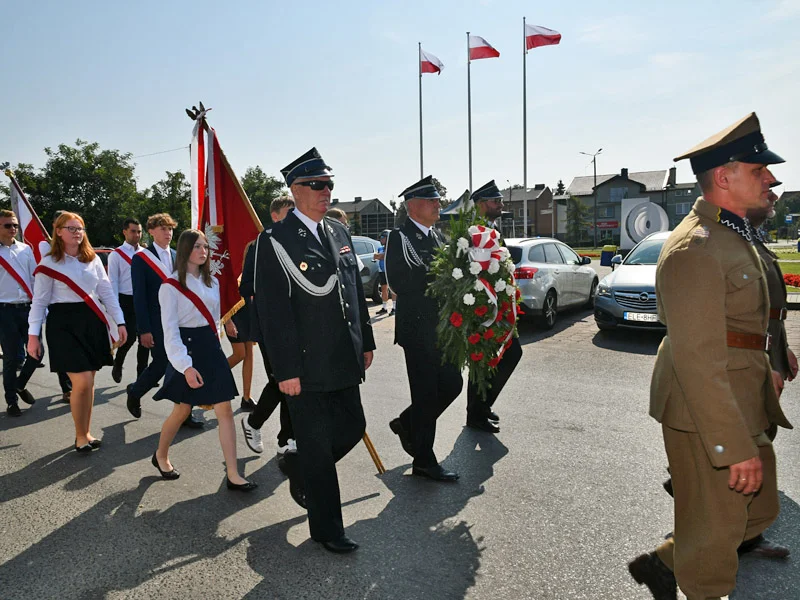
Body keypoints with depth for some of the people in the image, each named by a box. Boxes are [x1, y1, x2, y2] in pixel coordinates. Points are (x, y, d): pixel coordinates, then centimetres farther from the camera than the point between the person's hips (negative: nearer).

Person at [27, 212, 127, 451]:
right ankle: (80, 436, 9)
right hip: (64, 324, -4)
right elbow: (40, 301, -3)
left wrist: (120, 322, 5)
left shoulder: (93, 259, 8)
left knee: (89, 381, 9)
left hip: (92, 322, 4)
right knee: (82, 383, -10)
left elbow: (106, 292, 9)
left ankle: (86, 432, 23)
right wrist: (33, 335, -6)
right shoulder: (49, 264, -3)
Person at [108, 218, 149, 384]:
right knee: (129, 336, -8)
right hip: (126, 300, -4)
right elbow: (113, 282, -3)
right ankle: (117, 365, 21)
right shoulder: (116, 254, 0)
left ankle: (142, 374, 15)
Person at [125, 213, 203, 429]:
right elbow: (139, 297, -9)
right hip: (157, 323, -5)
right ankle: (134, 392, 29)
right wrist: (144, 330, -13)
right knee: (161, 364, 0)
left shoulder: (177, 257, 11)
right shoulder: (141, 258, -5)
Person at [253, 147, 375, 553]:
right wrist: (286, 370, -17)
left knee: (352, 428, 16)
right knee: (317, 446, 6)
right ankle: (326, 528, 24)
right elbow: (272, 311, -15)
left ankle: (299, 467, 44)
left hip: (344, 360, 7)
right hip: (306, 365, -7)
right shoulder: (275, 241, -12)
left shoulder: (338, 231, 10)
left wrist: (365, 342, 14)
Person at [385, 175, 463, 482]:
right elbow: (398, 282, -20)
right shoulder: (400, 237, -10)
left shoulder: (439, 236, 15)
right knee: (426, 393, 0)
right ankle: (424, 461, 15)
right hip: (417, 327, -8)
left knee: (452, 383, 11)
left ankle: (407, 423, 31)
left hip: (442, 327, 8)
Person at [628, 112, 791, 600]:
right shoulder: (695, 249, -23)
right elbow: (697, 359, -27)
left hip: (740, 402, 11)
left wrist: (762, 371, 19)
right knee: (714, 533, 5)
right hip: (705, 413, -10)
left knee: (761, 508, 22)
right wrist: (736, 448, -26)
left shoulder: (734, 235, 13)